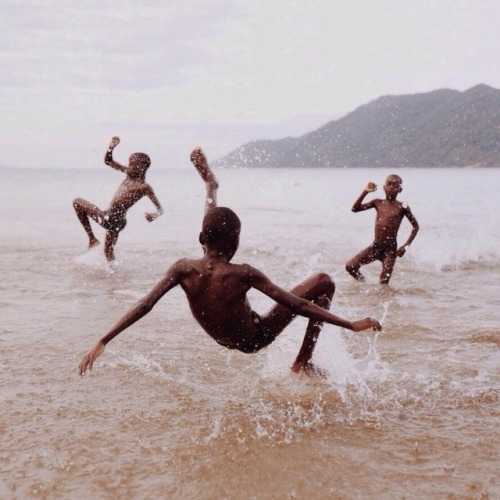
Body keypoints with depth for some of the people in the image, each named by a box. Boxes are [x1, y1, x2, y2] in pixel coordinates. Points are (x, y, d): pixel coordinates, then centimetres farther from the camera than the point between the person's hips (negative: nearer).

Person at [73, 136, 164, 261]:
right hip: (107, 217, 9)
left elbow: (160, 209, -20)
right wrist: (111, 147, -6)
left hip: (114, 220, -9)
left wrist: (154, 215, -43)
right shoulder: (129, 174, 6)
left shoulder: (144, 187, -16)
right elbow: (108, 161, 13)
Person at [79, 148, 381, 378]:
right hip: (255, 339, -5)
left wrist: (103, 342, -21)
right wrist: (351, 325, -24)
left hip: (223, 340, 5)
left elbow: (144, 306, -25)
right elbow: (297, 305, -30)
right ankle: (304, 363, 5)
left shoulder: (184, 269, -23)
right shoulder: (244, 274, -33)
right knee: (324, 282, -2)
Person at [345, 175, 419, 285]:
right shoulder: (378, 203, 5)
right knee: (350, 266, -4)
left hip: (390, 249, -3)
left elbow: (415, 226, 1)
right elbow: (355, 208, -1)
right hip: (375, 246, 4)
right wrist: (365, 192, -9)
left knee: (384, 282, -5)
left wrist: (406, 246, -7)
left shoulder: (402, 207, -4)